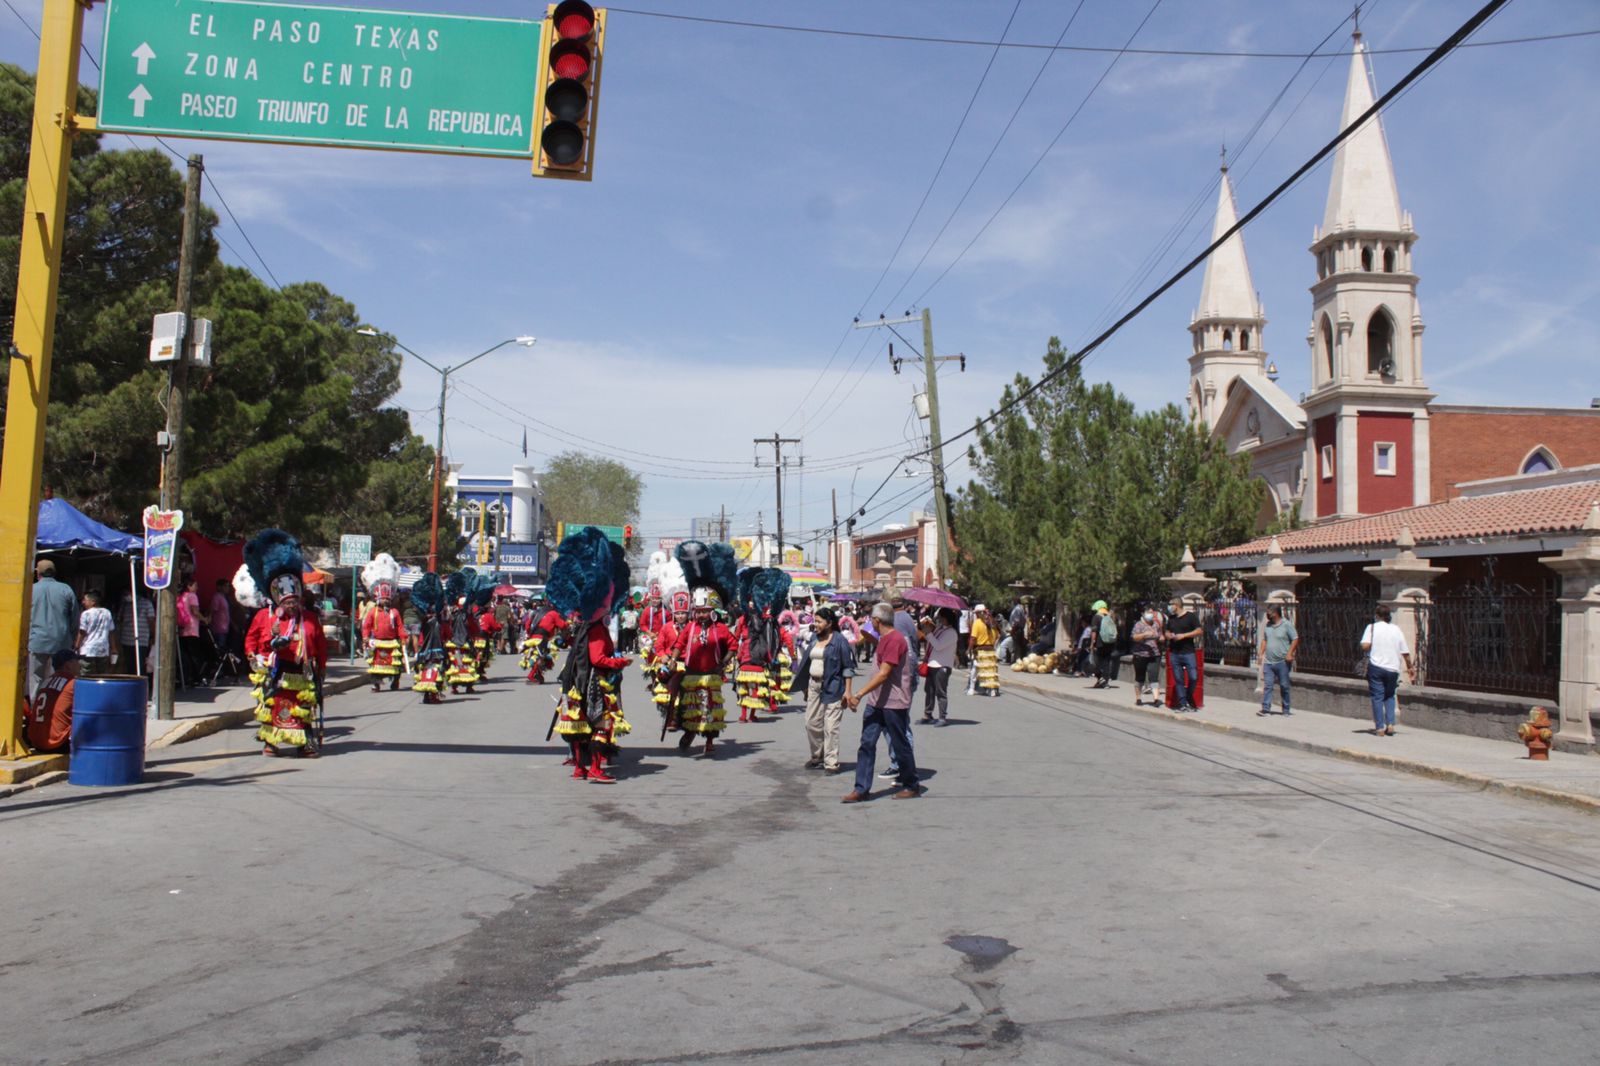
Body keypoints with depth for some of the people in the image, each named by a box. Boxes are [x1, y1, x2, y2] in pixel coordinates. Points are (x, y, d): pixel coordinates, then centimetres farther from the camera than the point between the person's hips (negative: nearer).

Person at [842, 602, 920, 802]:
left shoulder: (895, 640, -19)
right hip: (877, 702, 9)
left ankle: (911, 787, 19)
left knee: (901, 746, 4)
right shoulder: (884, 639, 15)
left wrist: (859, 695, -24)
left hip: (894, 703, -9)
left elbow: (883, 674, -24)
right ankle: (861, 789, 4)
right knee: (867, 743, 3)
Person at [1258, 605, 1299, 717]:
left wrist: (1289, 654, -14)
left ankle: (1286, 711, 14)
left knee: (1284, 686, 4)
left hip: (1282, 662, -4)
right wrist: (1261, 654, 9)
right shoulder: (1268, 625, 11)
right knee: (1267, 685, -4)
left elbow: (1295, 639, -6)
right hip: (1268, 661, 5)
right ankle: (1266, 708, -6)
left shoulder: (1287, 624, -6)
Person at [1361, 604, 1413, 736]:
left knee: (1377, 697, 3)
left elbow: (1365, 646, -17)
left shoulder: (1372, 627, -3)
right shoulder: (1396, 629, 5)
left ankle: (1379, 728, -1)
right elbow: (1405, 653, 5)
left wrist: (1372, 647, 6)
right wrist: (1410, 667, 17)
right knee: (1389, 696, 19)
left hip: (1376, 666, -3)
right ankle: (1390, 724, 8)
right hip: (1393, 669, 3)